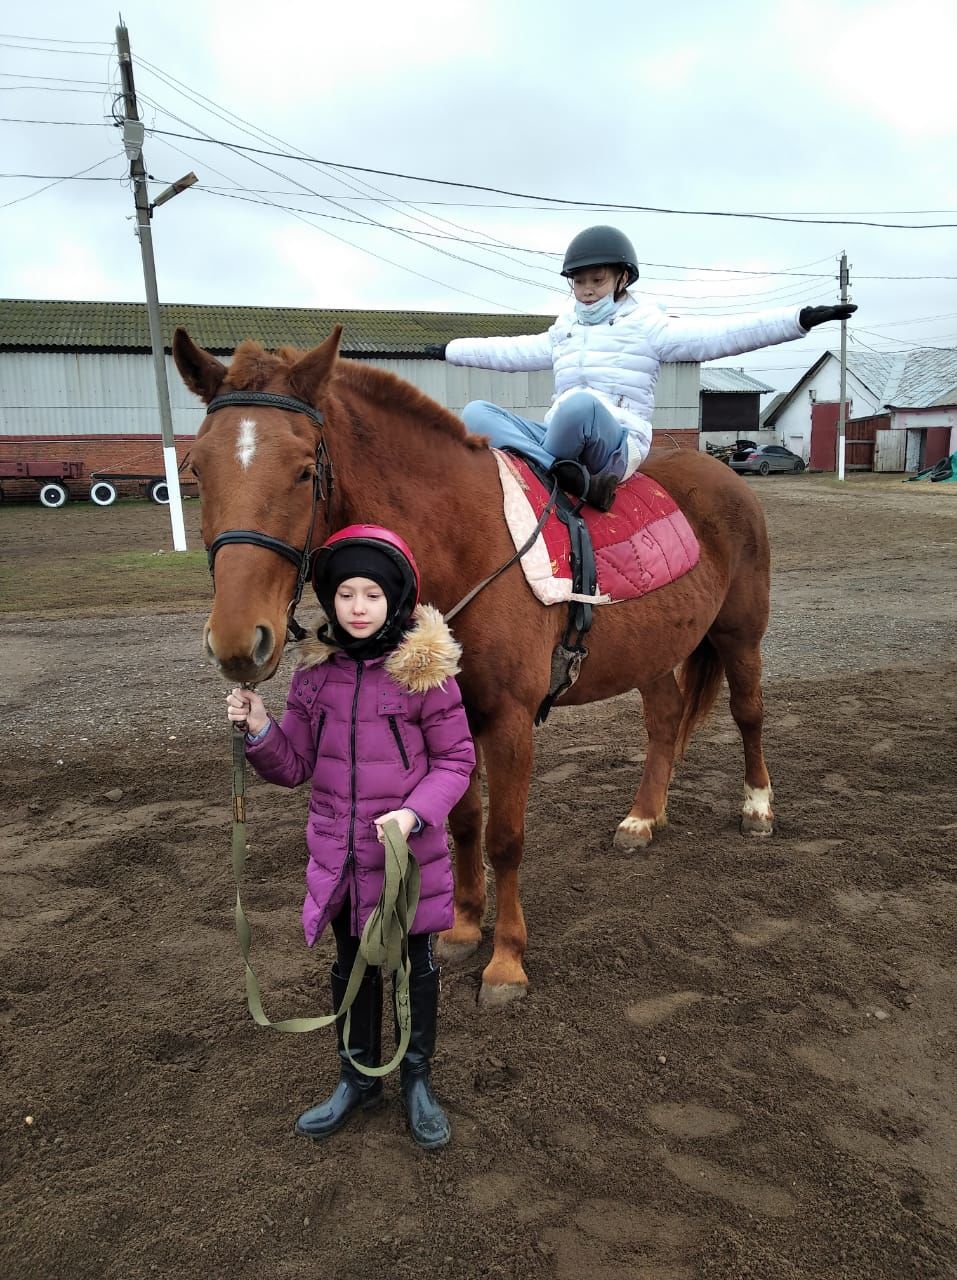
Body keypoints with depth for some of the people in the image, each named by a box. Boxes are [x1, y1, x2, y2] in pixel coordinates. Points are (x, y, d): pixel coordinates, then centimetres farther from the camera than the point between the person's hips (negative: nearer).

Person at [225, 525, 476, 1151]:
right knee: (352, 964, 21)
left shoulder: (424, 669, -14)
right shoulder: (317, 669, -3)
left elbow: (457, 760, -9)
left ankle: (418, 1080, 41)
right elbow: (295, 765, 1)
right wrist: (259, 728, -18)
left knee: (417, 962, 17)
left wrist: (414, 814, -24)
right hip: (338, 856, 4)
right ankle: (359, 1080, 44)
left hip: (410, 852, -3)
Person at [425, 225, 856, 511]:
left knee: (580, 404, -41)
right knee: (476, 413, -17)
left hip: (618, 444, -6)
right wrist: (450, 350, 44)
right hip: (556, 437, 7)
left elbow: (716, 336, -5)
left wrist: (799, 319, -16)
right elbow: (514, 352, 37)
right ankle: (570, 479, -37)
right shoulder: (563, 330, 25)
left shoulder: (647, 325, 6)